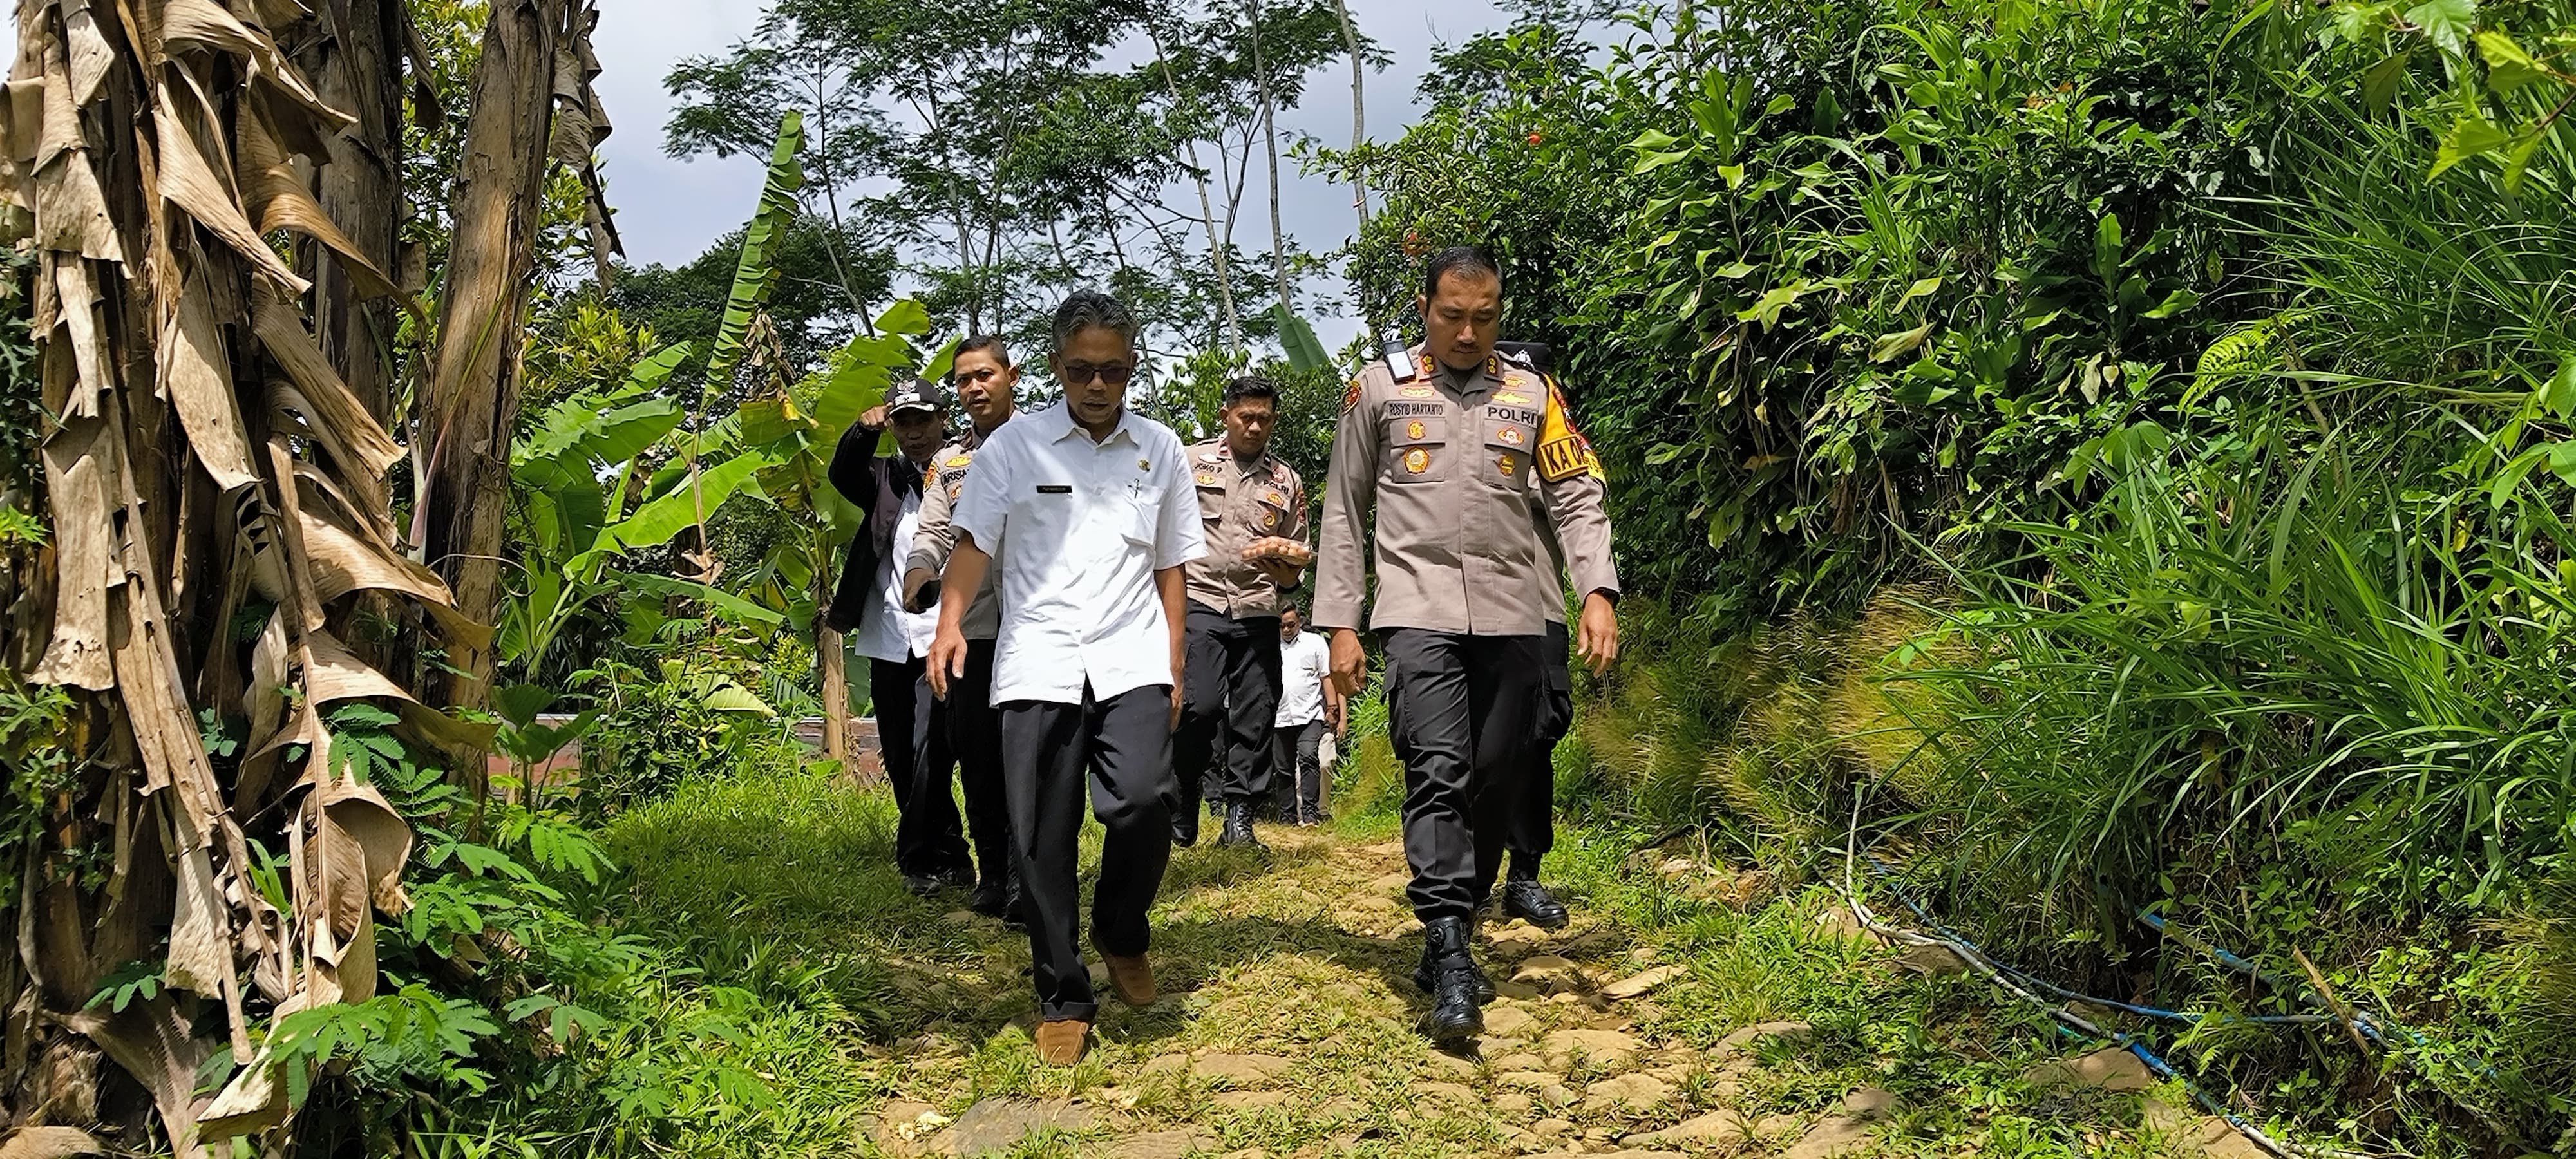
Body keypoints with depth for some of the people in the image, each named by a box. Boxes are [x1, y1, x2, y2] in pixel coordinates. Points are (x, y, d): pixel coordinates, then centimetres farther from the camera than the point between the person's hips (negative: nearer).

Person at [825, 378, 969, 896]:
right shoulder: (884, 476, 14)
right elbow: (842, 475, -6)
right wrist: (864, 430, -23)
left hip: (940, 637, -6)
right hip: (887, 640, 6)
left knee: (929, 754, -12)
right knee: (900, 758, 11)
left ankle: (920, 858, -2)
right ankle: (948, 857, 23)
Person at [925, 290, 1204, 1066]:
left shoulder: (1159, 449, 11)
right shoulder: (1015, 446, 5)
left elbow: (1170, 566, 15)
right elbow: (974, 544, 1)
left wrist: (1174, 666, 10)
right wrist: (950, 623, -15)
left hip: (1132, 661, 1)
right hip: (1038, 662, 0)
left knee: (1142, 800, -20)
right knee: (1043, 841, 0)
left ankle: (1122, 931, 10)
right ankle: (1062, 999, 14)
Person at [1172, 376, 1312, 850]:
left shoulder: (1287, 482, 16)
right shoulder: (1191, 462, 8)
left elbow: (1296, 569, 18)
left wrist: (1284, 567, -4)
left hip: (1258, 612, 3)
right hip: (1199, 602, -3)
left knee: (1255, 717, -1)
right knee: (1200, 706, -17)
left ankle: (1240, 821, 8)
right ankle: (1179, 814, 1)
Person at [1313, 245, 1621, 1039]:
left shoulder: (1530, 395, 13)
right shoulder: (1380, 388, 8)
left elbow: (1577, 499, 10)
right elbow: (1344, 512, 9)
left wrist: (1597, 592, -6)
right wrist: (1340, 624, 3)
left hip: (1512, 617, 3)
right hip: (1419, 609, -3)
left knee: (1494, 784, 5)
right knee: (1439, 772, -17)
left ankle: (1446, 942, 19)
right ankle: (1452, 968, -20)